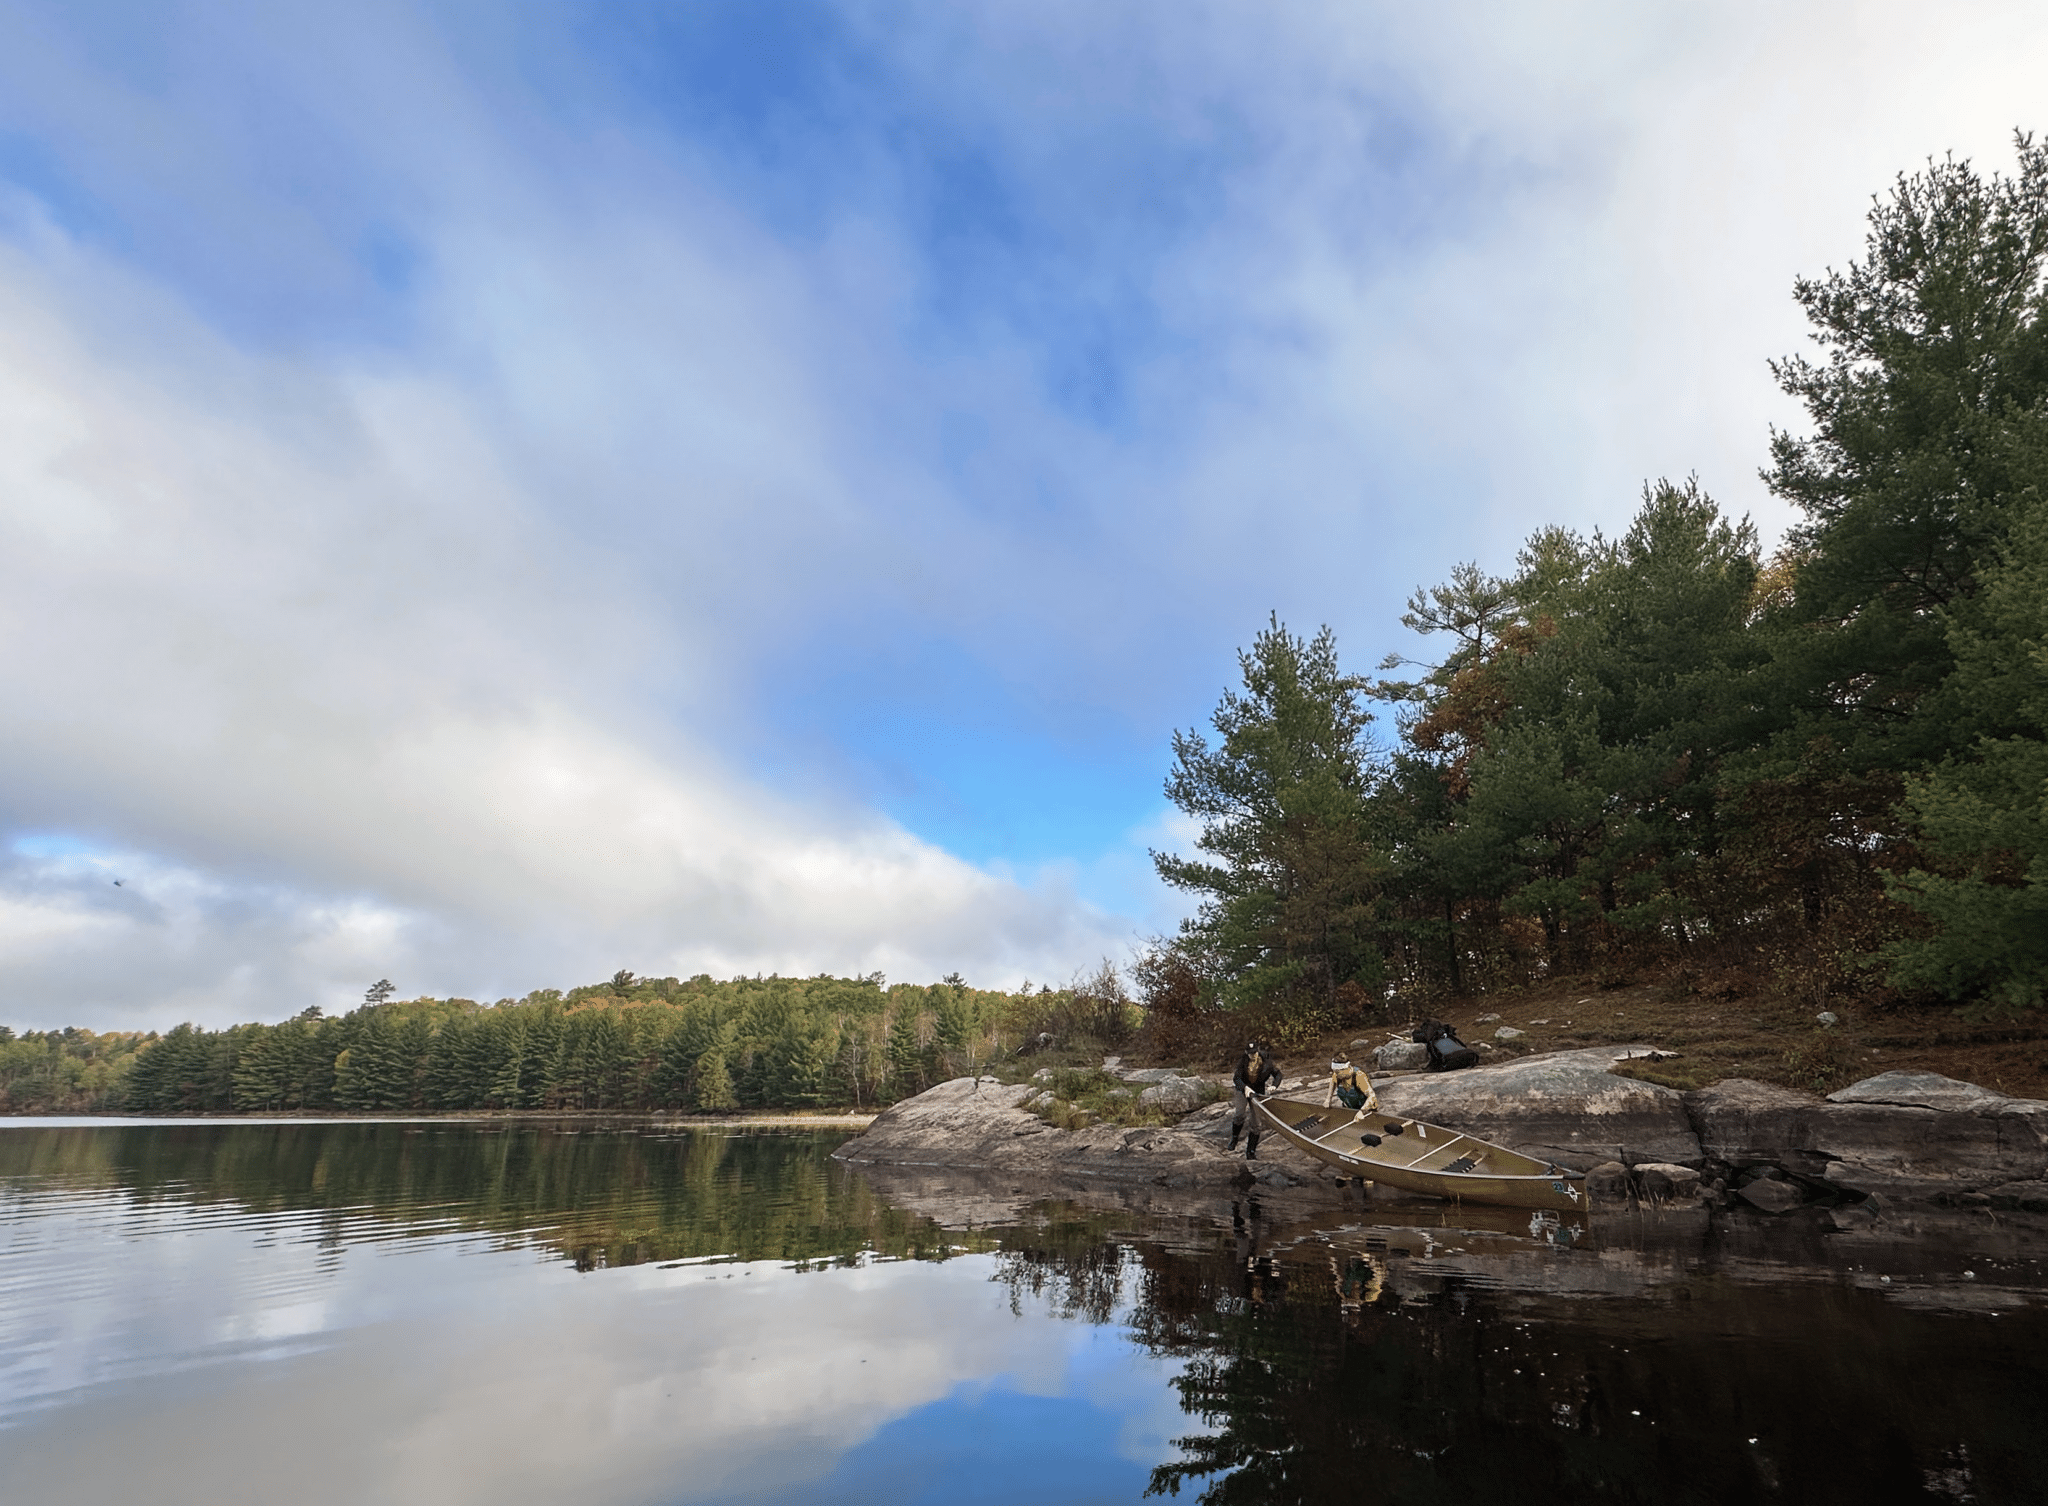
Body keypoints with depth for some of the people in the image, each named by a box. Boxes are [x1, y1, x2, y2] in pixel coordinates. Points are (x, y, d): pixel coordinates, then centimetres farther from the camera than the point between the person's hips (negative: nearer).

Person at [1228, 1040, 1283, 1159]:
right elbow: (1236, 1078, -20)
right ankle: (1234, 1139, 4)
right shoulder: (1242, 1061, -15)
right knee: (1240, 1113, -22)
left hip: (1258, 1092, 1)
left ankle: (1250, 1152, 9)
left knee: (1256, 1123, -1)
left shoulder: (1266, 1061, -13)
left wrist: (1274, 1085, -22)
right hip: (1242, 1089, -1)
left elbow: (1278, 1074, -3)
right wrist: (1245, 1088, -39)